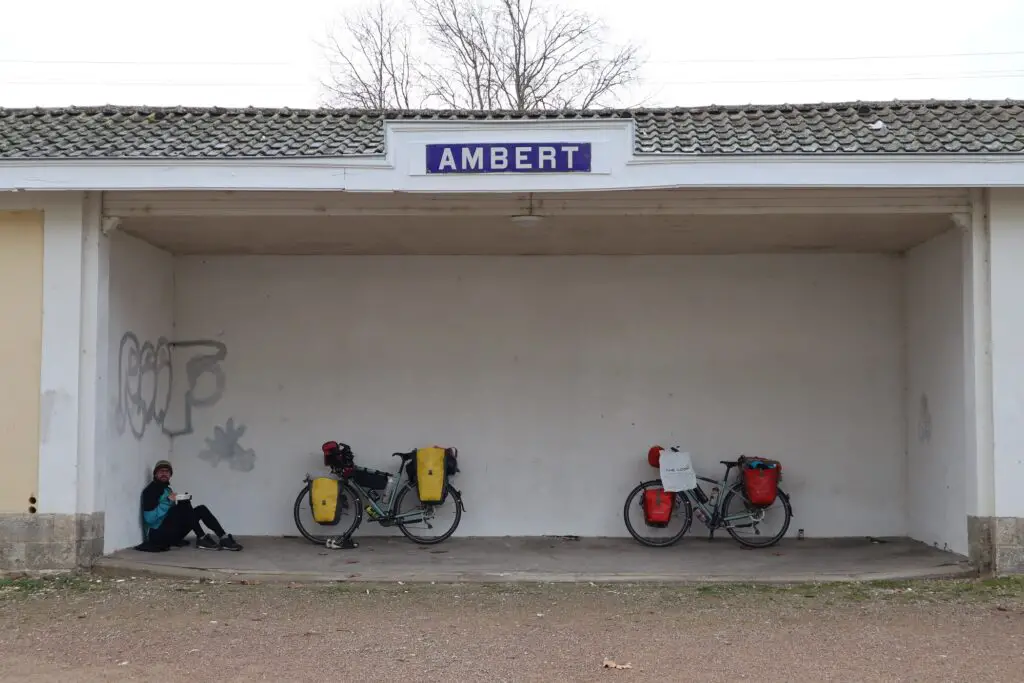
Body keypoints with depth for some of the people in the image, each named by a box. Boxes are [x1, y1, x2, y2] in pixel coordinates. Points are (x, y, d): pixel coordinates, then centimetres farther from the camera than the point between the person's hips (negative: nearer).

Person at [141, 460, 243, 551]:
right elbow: (149, 518, -19)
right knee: (184, 503, -25)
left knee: (201, 509, -3)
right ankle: (201, 539, -25)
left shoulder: (168, 490, 20)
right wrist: (168, 501, -22)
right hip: (157, 534, -8)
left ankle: (223, 538, -20)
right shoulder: (150, 490, -6)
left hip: (170, 533, 8)